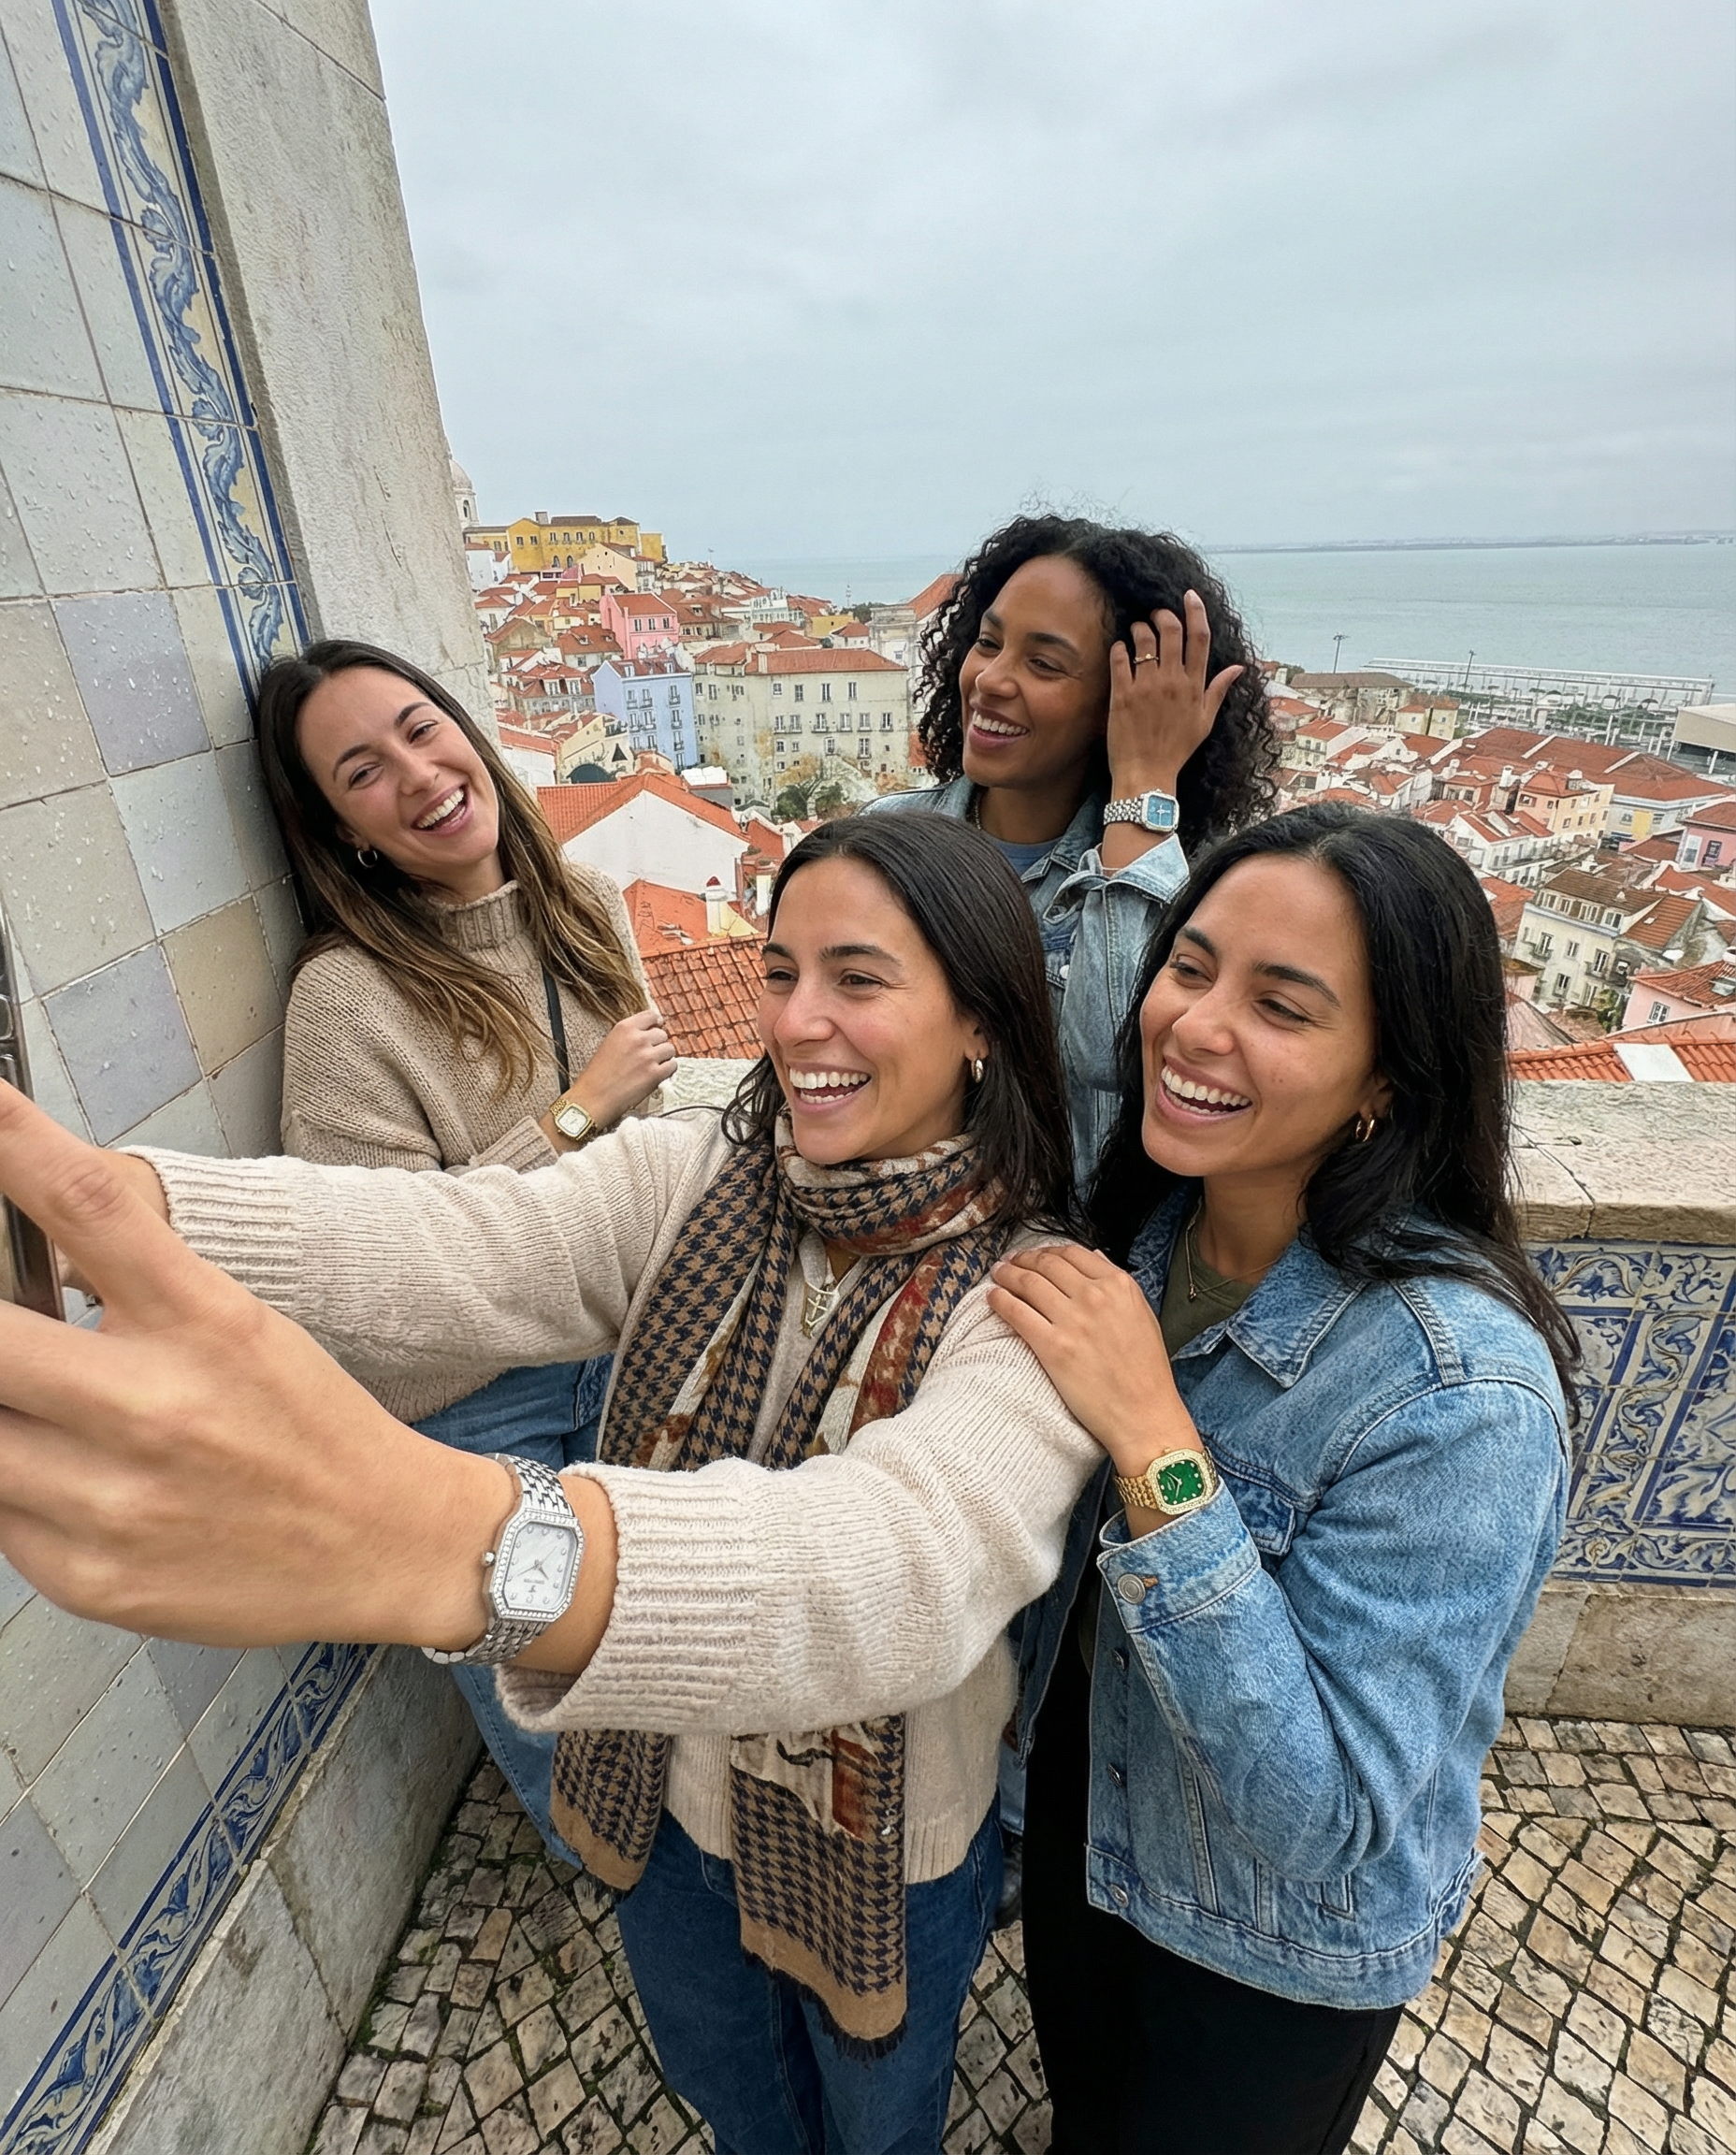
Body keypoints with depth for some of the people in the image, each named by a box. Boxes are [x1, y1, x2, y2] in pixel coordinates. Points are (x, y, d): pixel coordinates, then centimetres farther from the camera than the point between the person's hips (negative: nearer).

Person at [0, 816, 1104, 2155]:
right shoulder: (694, 1176, -17)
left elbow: (922, 1554, -48)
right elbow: (455, 1243, -33)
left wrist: (450, 1536, -64)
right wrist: (112, 1196, -50)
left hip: (893, 1848, -3)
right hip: (669, 1792, 4)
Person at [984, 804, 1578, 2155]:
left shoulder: (1463, 1395, -34)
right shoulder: (1145, 1226, -15)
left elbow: (1326, 1815, -32)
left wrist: (1158, 1447, -39)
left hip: (1280, 1952, -4)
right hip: (1082, 1811, 5)